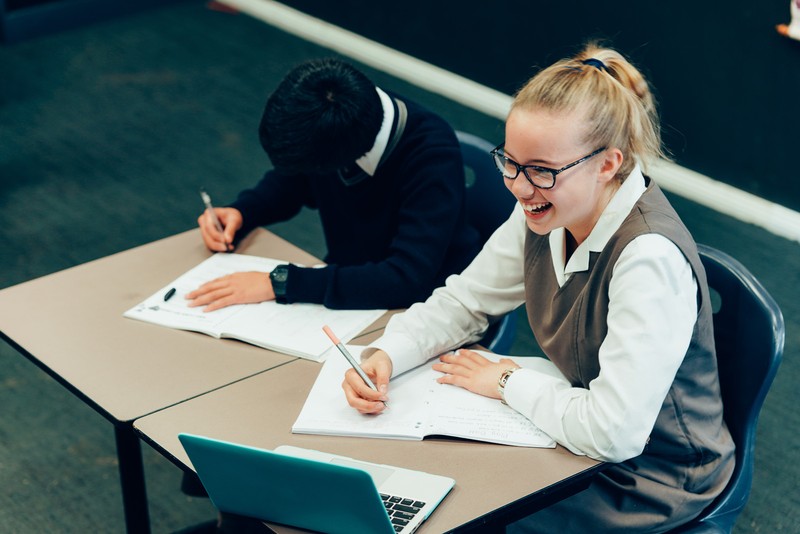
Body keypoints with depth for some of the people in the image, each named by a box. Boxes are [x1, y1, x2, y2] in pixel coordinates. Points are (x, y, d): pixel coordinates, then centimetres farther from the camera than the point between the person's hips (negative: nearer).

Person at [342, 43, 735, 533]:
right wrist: (385, 356, -12)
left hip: (652, 484, -7)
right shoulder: (544, 213, -8)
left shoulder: (650, 258, -32)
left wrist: (508, 382, -18)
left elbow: (614, 434, -34)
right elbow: (463, 300, 7)